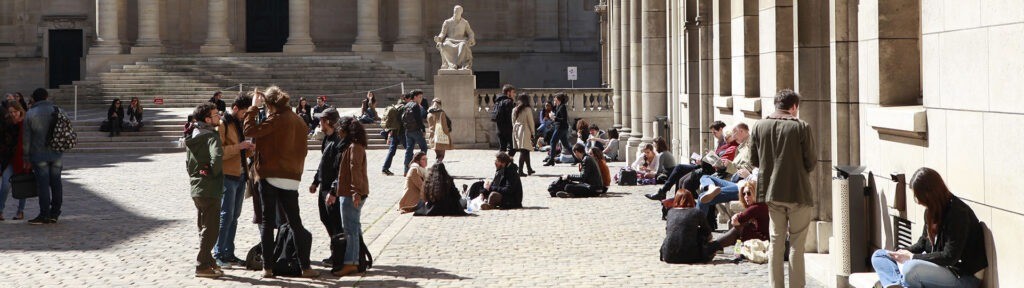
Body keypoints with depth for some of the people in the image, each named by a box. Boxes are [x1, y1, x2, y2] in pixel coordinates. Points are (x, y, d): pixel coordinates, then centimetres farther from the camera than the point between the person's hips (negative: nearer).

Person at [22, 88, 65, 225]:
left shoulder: (30, 114, -4)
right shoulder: (57, 110, 4)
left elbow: (26, 139, -3)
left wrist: (26, 158, 3)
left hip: (39, 155, -3)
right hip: (57, 154, 3)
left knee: (43, 184, -2)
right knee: (56, 182, 8)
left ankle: (44, 215, -3)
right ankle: (55, 213, 12)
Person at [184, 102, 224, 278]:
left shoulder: (192, 137, 12)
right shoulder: (211, 136, -16)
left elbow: (187, 162, 18)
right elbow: (217, 156, -33)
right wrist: (214, 172, -16)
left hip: (196, 189, 9)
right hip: (210, 189, -9)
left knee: (204, 227, 19)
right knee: (211, 229, -2)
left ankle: (207, 260, 28)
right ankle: (203, 266, -1)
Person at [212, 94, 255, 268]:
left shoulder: (240, 124, 18)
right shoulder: (222, 125, -10)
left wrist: (249, 149, 4)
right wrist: (238, 146, -23)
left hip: (240, 175, 8)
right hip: (227, 176, -8)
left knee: (234, 216, 11)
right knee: (226, 215, -8)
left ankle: (228, 253, 17)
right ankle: (218, 255, -4)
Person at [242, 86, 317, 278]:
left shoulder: (276, 120, -11)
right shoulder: (299, 122, 9)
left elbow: (249, 131, -17)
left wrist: (254, 108, -7)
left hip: (269, 175, -5)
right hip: (291, 178, 5)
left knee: (267, 222, 3)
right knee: (295, 222, 9)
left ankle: (267, 268, 3)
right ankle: (305, 267, 5)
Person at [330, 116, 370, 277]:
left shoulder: (354, 147, -13)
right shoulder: (349, 146, 21)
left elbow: (355, 170, -23)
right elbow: (344, 173, 27)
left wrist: (356, 192, -31)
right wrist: (335, 194, 29)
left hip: (351, 195, -11)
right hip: (347, 194, 11)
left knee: (350, 229, -10)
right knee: (354, 228, 13)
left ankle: (350, 263, -11)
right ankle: (355, 262, 18)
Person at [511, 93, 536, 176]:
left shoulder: (514, 110, 9)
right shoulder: (528, 109, -9)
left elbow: (513, 122, 13)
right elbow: (531, 122, -7)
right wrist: (533, 134, 0)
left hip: (516, 131, 7)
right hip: (525, 131, -7)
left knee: (526, 151, 17)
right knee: (524, 151, -7)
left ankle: (529, 169, 27)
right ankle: (520, 171, -14)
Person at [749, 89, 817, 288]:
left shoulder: (759, 126, -1)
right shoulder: (801, 127, -12)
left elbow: (754, 161, 4)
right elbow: (811, 161, -7)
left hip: (771, 191, 4)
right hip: (797, 192, -4)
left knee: (776, 241, 13)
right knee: (797, 243, 4)